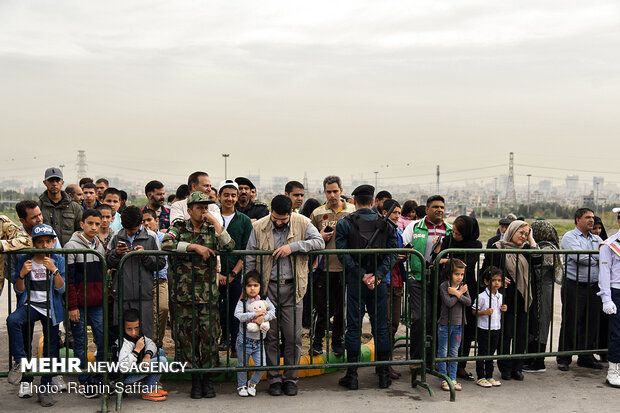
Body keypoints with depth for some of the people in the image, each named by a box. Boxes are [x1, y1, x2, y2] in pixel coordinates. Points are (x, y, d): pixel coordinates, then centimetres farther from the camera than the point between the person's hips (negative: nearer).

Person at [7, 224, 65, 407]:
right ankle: (19, 361, -20)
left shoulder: (58, 260, 0)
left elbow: (61, 289, -8)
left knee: (50, 349, 2)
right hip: (30, 305, 0)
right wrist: (22, 274, -18)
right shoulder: (24, 260, 1)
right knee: (12, 320, -32)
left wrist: (54, 270, -24)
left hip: (51, 309, 0)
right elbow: (19, 290, 1)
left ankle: (44, 389, 16)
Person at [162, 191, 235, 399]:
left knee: (209, 335, 0)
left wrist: (215, 222, -9)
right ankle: (195, 379, 14)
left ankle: (207, 378, 13)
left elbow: (229, 246, -8)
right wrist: (195, 246, -16)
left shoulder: (212, 230, 9)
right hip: (184, 293, -1)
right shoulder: (179, 227, 6)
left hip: (208, 293, 1)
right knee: (187, 335, 2)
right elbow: (166, 244, -13)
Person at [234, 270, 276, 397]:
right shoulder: (242, 301, -8)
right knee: (242, 365, 11)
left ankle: (252, 384, 25)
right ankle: (242, 385, 36)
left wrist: (263, 318, -25)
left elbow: (273, 312, -9)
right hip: (245, 339, -2)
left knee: (261, 366, -2)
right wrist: (255, 314, -29)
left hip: (259, 340, 2)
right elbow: (238, 316, -23)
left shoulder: (264, 300, 0)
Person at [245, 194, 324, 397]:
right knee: (270, 336, 5)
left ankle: (291, 378, 16)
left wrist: (293, 246, -21)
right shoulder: (259, 227, 0)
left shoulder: (302, 223, -1)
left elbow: (320, 242, -12)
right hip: (268, 287, 0)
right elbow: (249, 260, 5)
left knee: (293, 336, 2)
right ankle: (274, 379, 17)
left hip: (292, 288, 0)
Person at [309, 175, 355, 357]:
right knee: (321, 308, 2)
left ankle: (337, 341, 22)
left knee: (342, 308, 8)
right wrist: (320, 237, -6)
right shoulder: (317, 213, 7)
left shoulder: (352, 212, 5)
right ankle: (317, 342, 14)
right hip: (324, 268, 0)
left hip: (345, 268, 0)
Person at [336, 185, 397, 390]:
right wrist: (378, 275, -9)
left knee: (354, 326, 4)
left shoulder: (344, 223, -3)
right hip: (379, 281, 2)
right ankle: (384, 375, 14)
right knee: (380, 326, 9)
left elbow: (343, 254, -11)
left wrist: (362, 275, -10)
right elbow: (392, 253, -3)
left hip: (354, 281, -2)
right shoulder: (386, 224, 5)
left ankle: (352, 375, 7)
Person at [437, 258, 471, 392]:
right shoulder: (443, 286, -10)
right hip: (445, 324, -4)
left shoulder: (463, 286, 4)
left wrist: (457, 294, -19)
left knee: (454, 353, 10)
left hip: (458, 324, 4)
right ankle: (444, 379, 11)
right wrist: (460, 292, -13)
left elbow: (468, 302, -8)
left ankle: (453, 378, 16)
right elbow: (449, 303, -21)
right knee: (443, 352, 3)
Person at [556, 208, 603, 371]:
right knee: (570, 323, -1)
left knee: (590, 323, 10)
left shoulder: (597, 239, 17)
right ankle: (564, 358, 8)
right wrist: (598, 258, -4)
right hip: (574, 286, -6)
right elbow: (579, 257, -18)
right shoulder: (569, 237, -3)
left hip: (593, 286, 6)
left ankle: (586, 356, 21)